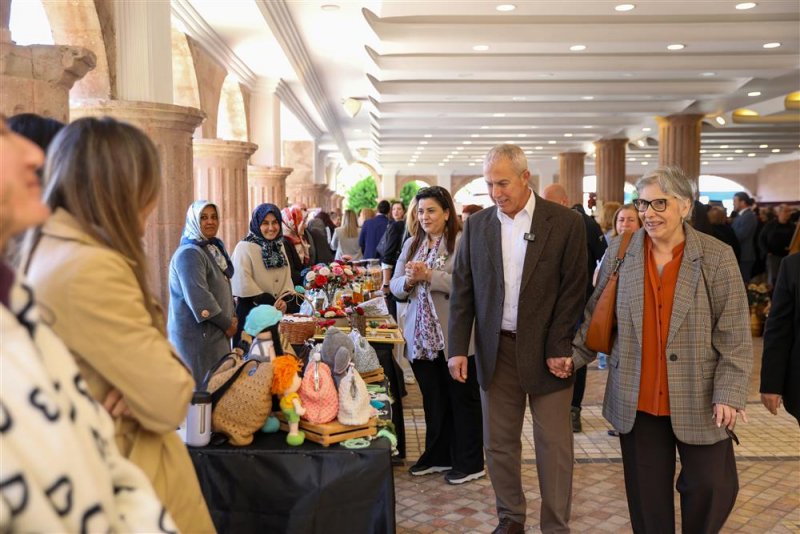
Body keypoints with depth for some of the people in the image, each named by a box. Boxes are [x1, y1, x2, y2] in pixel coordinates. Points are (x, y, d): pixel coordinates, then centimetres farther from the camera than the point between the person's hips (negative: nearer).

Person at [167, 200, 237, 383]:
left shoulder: (214, 248, 13)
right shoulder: (188, 254, -17)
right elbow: (199, 298, -24)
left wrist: (232, 316, 4)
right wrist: (227, 324, -15)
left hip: (215, 330, 9)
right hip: (197, 332, -9)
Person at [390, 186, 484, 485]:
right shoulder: (411, 245, 13)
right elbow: (395, 287, 11)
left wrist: (430, 275, -22)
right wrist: (408, 281, -11)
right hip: (421, 337, 6)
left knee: (463, 399, 6)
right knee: (433, 400, 17)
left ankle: (470, 463, 18)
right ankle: (437, 455, 31)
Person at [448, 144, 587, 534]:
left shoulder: (565, 223, -5)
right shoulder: (477, 225, 4)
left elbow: (573, 290, -6)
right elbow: (462, 290, 4)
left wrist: (558, 348, -11)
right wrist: (458, 348, -2)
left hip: (546, 349, -3)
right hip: (495, 350, 3)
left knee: (554, 446, 4)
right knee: (499, 443, 11)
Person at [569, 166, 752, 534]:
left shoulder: (717, 257, -7)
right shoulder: (619, 252, 0)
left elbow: (735, 335, -7)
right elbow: (596, 313, 9)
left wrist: (729, 393, -11)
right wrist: (575, 354, 2)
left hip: (699, 399, -2)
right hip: (637, 400, 2)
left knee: (711, 486, 8)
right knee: (647, 491, 12)